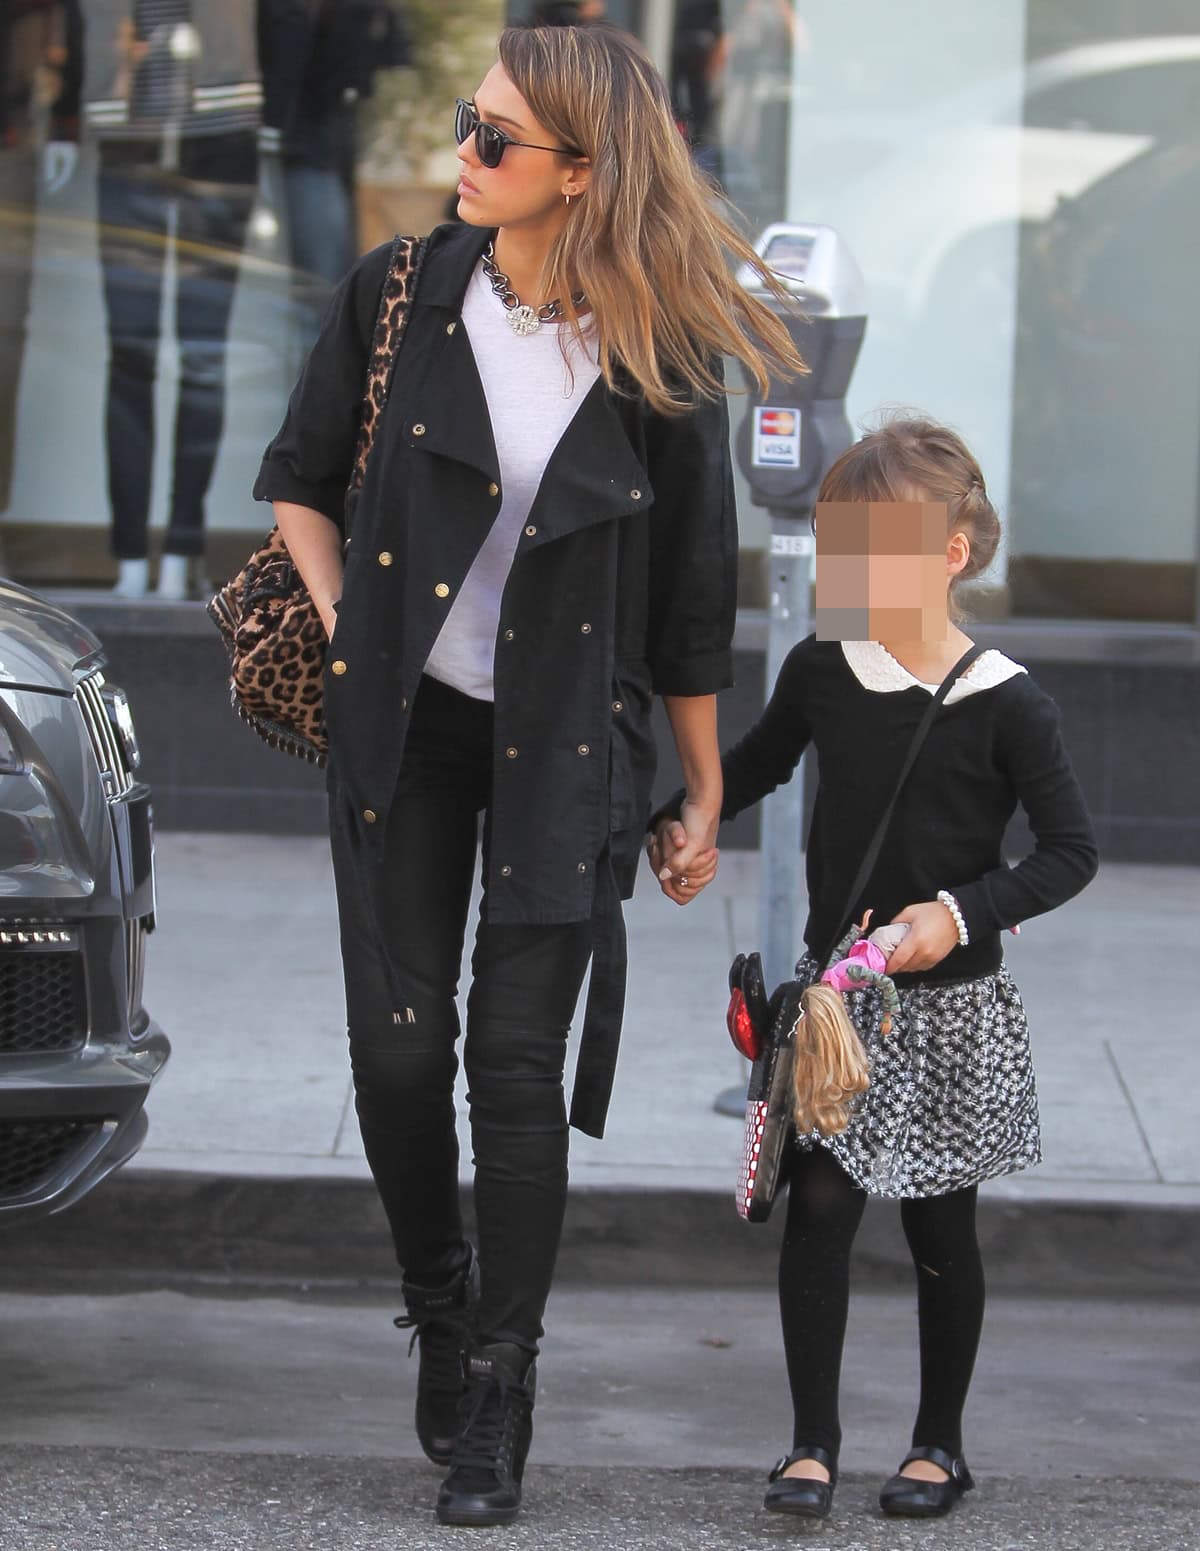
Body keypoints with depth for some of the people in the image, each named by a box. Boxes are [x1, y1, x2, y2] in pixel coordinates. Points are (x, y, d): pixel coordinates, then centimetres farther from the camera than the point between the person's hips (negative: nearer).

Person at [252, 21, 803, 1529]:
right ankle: (440, 1306, 27)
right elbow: (297, 477, 12)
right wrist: (342, 634, 0)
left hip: (564, 740, -2)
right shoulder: (399, 295, -4)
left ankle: (499, 1399, 7)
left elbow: (691, 592, 1)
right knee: (396, 1049, 0)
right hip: (404, 723, 2)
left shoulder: (657, 360, -8)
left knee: (515, 1059, -4)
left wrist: (702, 793, 6)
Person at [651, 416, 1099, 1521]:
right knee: (817, 1203, -3)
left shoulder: (1005, 706, -13)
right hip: (835, 987, 3)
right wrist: (683, 825, 2)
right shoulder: (822, 670, 0)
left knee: (941, 1224, 8)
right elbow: (754, 765, 19)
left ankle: (940, 1441, 22)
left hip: (949, 1006, -3)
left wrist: (962, 913, -21)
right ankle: (813, 1440, 7)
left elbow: (1072, 852, -9)